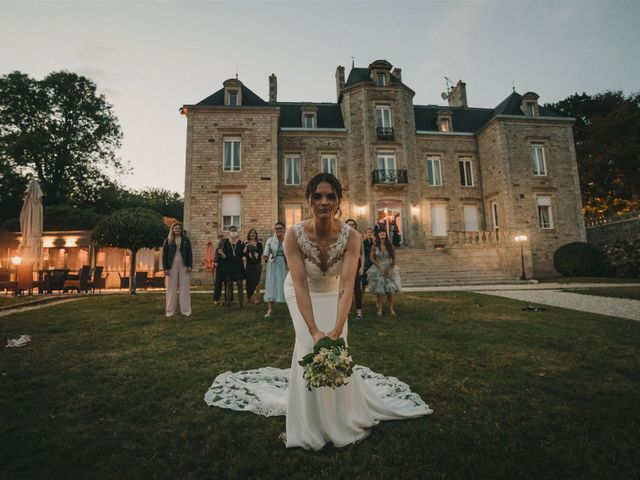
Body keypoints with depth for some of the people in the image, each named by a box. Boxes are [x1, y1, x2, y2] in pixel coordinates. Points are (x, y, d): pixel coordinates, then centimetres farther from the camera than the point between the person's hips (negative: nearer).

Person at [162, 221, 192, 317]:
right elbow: (164, 255, 2)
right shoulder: (167, 240, 6)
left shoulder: (186, 240, 9)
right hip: (172, 266, 0)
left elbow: (190, 253, 6)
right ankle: (170, 310, 10)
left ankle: (185, 310, 7)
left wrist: (190, 266, -4)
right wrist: (165, 268, -6)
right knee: (171, 288, 2)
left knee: (184, 287, 2)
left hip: (183, 266, 1)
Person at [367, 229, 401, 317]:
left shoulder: (390, 246, 2)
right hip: (378, 270, -1)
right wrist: (379, 266, -13)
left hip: (389, 271, 1)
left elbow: (394, 259, 3)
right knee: (379, 290, 0)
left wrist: (391, 269, -9)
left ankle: (391, 309, 10)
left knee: (390, 290, 1)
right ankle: (379, 308, 9)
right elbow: (372, 258, -1)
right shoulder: (375, 246, 0)